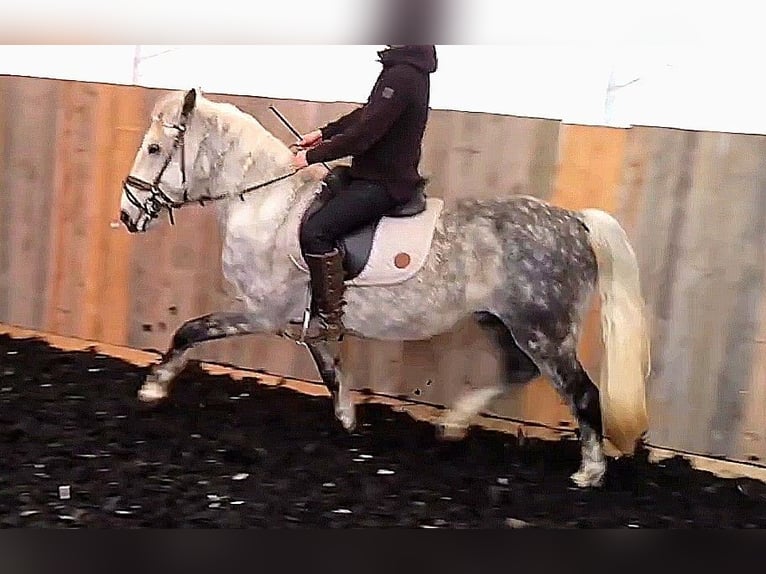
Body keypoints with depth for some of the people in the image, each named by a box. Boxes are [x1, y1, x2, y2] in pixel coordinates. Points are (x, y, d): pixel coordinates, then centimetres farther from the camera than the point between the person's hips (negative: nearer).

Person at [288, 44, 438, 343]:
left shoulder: (402, 76, -24)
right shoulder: (406, 67, 8)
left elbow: (364, 133, -24)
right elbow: (367, 114, 19)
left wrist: (312, 156, -15)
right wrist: (324, 133, 10)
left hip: (384, 184, -11)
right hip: (373, 174, 11)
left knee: (315, 231, -21)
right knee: (312, 204, 21)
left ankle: (329, 318, -11)